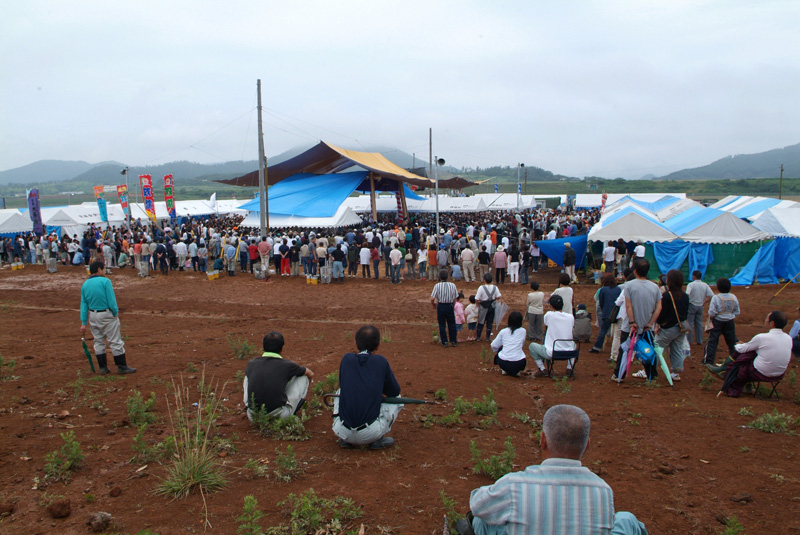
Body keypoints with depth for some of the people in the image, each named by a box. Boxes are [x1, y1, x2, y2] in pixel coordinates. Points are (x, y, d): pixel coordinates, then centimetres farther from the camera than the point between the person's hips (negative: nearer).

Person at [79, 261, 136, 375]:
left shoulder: (85, 285, 5)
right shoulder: (105, 281, -12)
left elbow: (83, 305, 6)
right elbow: (111, 300, -15)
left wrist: (83, 323, 7)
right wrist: (116, 313, -2)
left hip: (92, 316, 6)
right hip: (107, 315, -6)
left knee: (98, 341, 14)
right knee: (115, 342, 1)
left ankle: (102, 367, 18)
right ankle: (122, 366, 6)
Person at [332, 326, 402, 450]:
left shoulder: (347, 359, 5)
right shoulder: (381, 361, 0)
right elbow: (394, 392, 11)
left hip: (342, 431, 3)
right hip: (370, 433, -3)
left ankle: (345, 439, 18)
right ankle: (377, 439, 6)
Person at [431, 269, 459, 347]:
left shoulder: (437, 286, -10)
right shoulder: (452, 285, -2)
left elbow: (432, 299, -14)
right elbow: (455, 299, 1)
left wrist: (433, 306, 4)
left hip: (440, 306, -2)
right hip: (450, 306, 2)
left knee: (442, 325, 9)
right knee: (452, 325, 14)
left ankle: (444, 342, 12)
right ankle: (453, 341, 19)